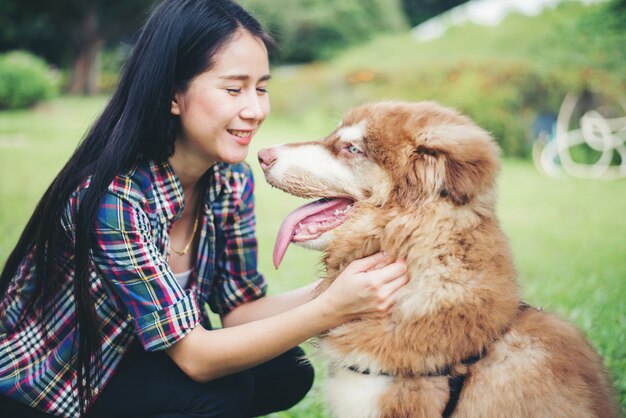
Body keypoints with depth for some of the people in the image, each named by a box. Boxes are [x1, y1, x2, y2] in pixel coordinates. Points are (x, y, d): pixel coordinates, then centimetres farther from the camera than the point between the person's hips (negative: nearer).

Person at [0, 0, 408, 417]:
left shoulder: (232, 179, -10)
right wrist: (332, 309, -39)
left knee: (287, 373, -9)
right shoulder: (112, 197, -32)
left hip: (138, 358, 7)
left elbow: (238, 311, -7)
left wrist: (334, 287, -24)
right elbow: (194, 358, -31)